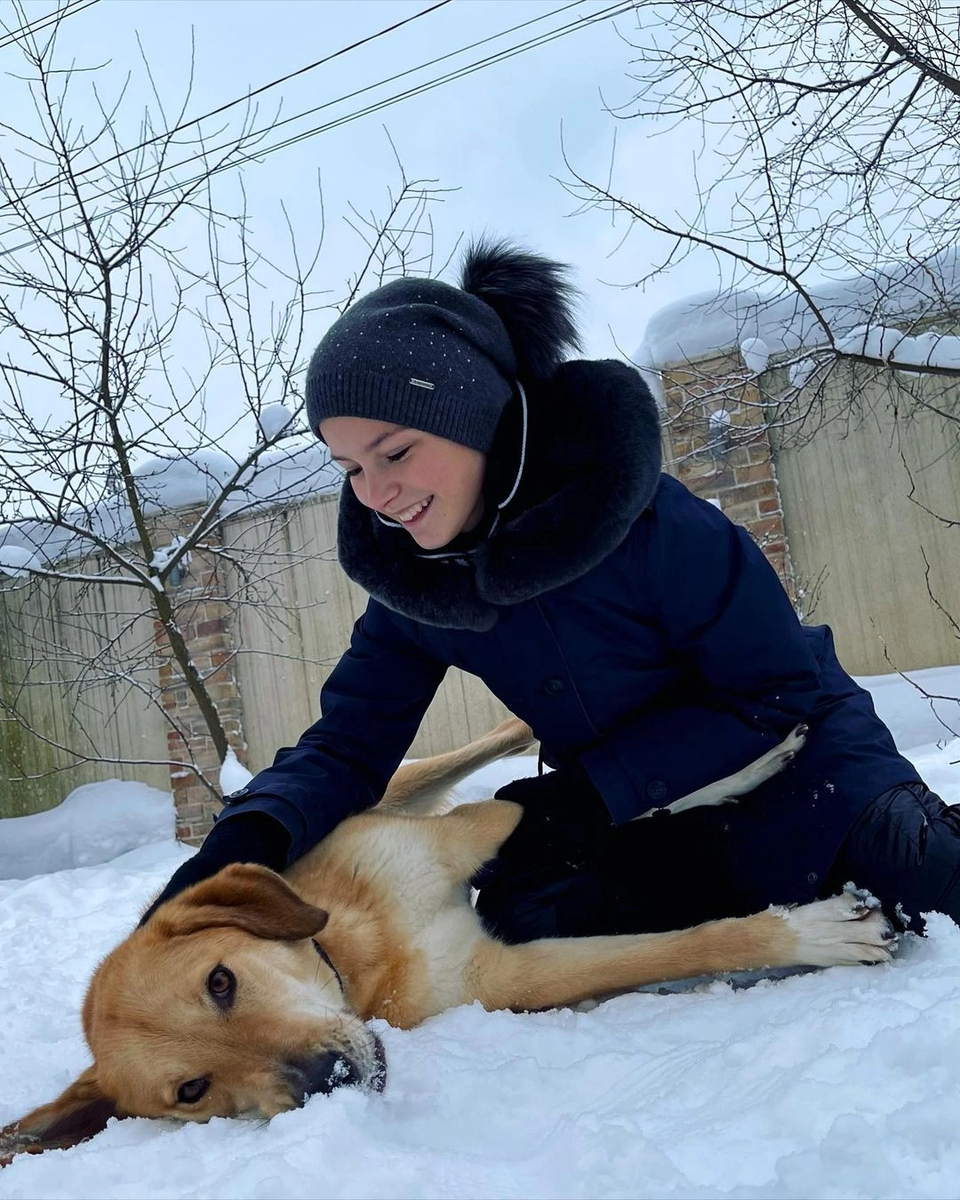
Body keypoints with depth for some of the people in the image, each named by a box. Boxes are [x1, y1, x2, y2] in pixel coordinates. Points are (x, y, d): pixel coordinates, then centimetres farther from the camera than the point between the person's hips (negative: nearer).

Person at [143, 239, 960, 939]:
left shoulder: (644, 515, -27)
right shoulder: (411, 586, -10)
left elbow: (779, 693, -19)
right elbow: (345, 746, -10)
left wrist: (595, 788, -26)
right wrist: (252, 832, -33)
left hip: (794, 757, -5)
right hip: (648, 823, 6)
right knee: (526, 916, -19)